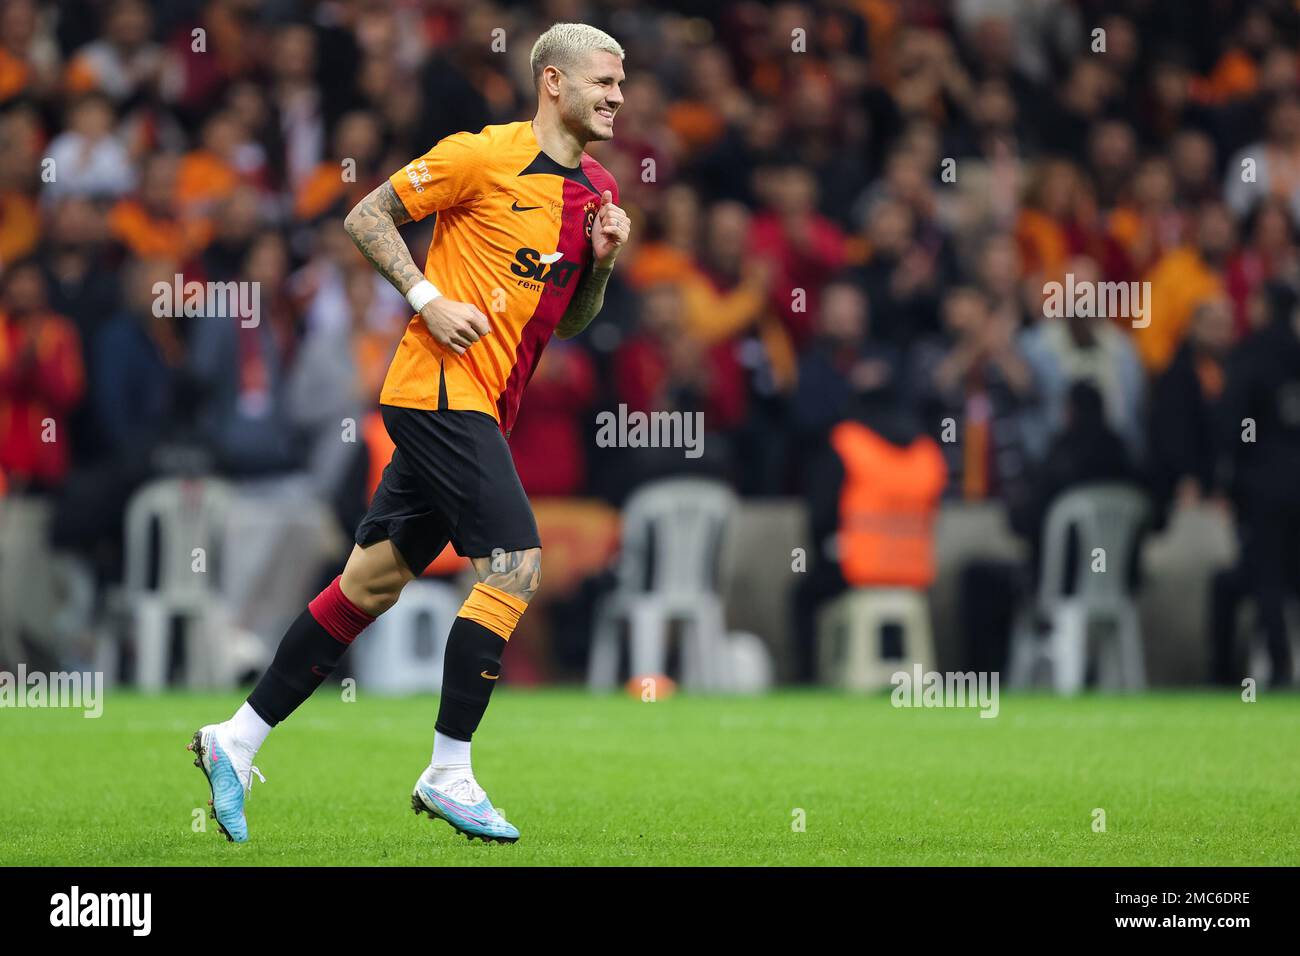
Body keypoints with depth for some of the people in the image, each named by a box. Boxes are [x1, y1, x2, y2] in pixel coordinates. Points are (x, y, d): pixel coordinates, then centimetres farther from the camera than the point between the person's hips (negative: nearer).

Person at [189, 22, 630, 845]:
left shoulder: (598, 190, 14)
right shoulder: (485, 155, -9)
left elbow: (569, 322, 21)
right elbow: (368, 216, -5)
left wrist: (600, 263, 2)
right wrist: (429, 299, -14)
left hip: (482, 412, 8)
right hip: (443, 388, -8)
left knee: (374, 582, 8)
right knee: (515, 567, -15)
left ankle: (237, 742, 15)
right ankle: (449, 774, -8)